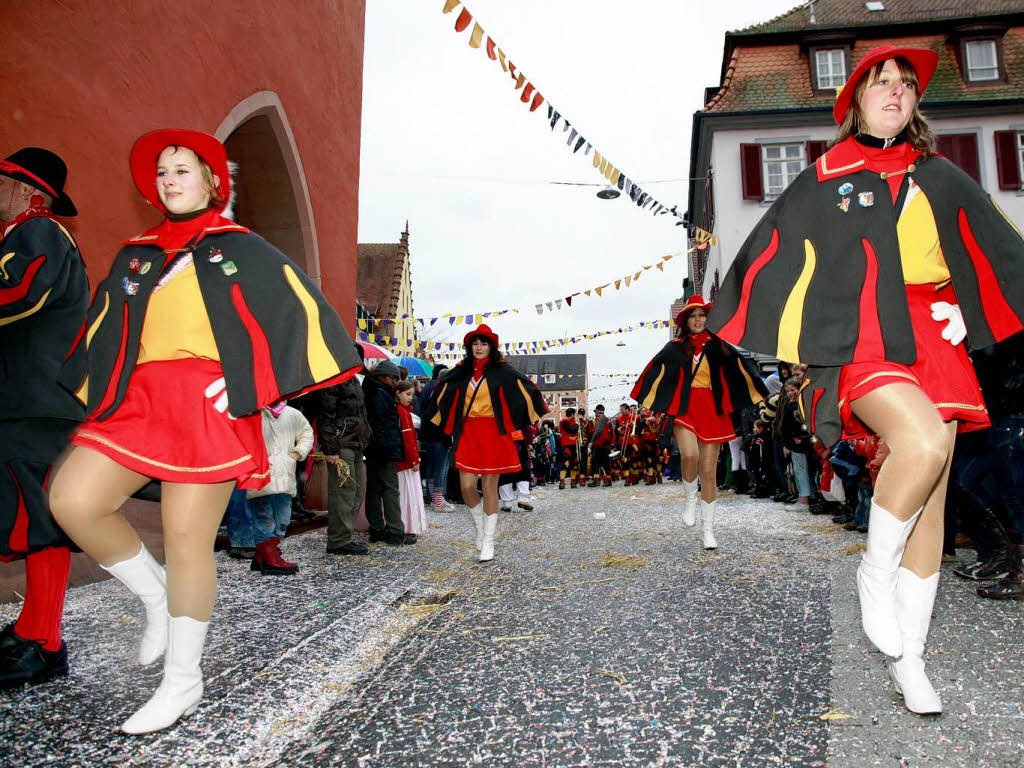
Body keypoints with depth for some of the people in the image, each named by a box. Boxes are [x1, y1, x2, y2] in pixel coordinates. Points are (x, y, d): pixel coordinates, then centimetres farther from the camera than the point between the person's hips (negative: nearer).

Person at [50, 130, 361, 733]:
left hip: (209, 404, -5)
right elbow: (103, 330, 25)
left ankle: (183, 683, 12)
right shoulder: (135, 255, 21)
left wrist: (254, 387, -8)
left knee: (186, 537, -4)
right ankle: (156, 595, 14)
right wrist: (96, 396, 13)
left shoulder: (241, 248, 7)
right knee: (72, 501, -12)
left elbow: (298, 308, -1)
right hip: (138, 397, 5)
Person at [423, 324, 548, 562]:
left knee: (490, 488, 1)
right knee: (467, 487, -4)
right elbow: (441, 394, 25)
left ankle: (488, 542, 12)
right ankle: (480, 528, 23)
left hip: (493, 434, -3)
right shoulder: (461, 372, 10)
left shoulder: (502, 371, 0)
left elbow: (528, 389, 4)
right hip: (468, 433, 3)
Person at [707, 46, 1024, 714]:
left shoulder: (942, 178, 16)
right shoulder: (821, 182, 8)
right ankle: (875, 573, -5)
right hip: (861, 342, -4)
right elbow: (768, 258, 7)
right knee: (923, 440, -32)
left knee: (931, 501, 2)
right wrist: (721, 328, 6)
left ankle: (908, 660, 12)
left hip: (932, 339, 4)